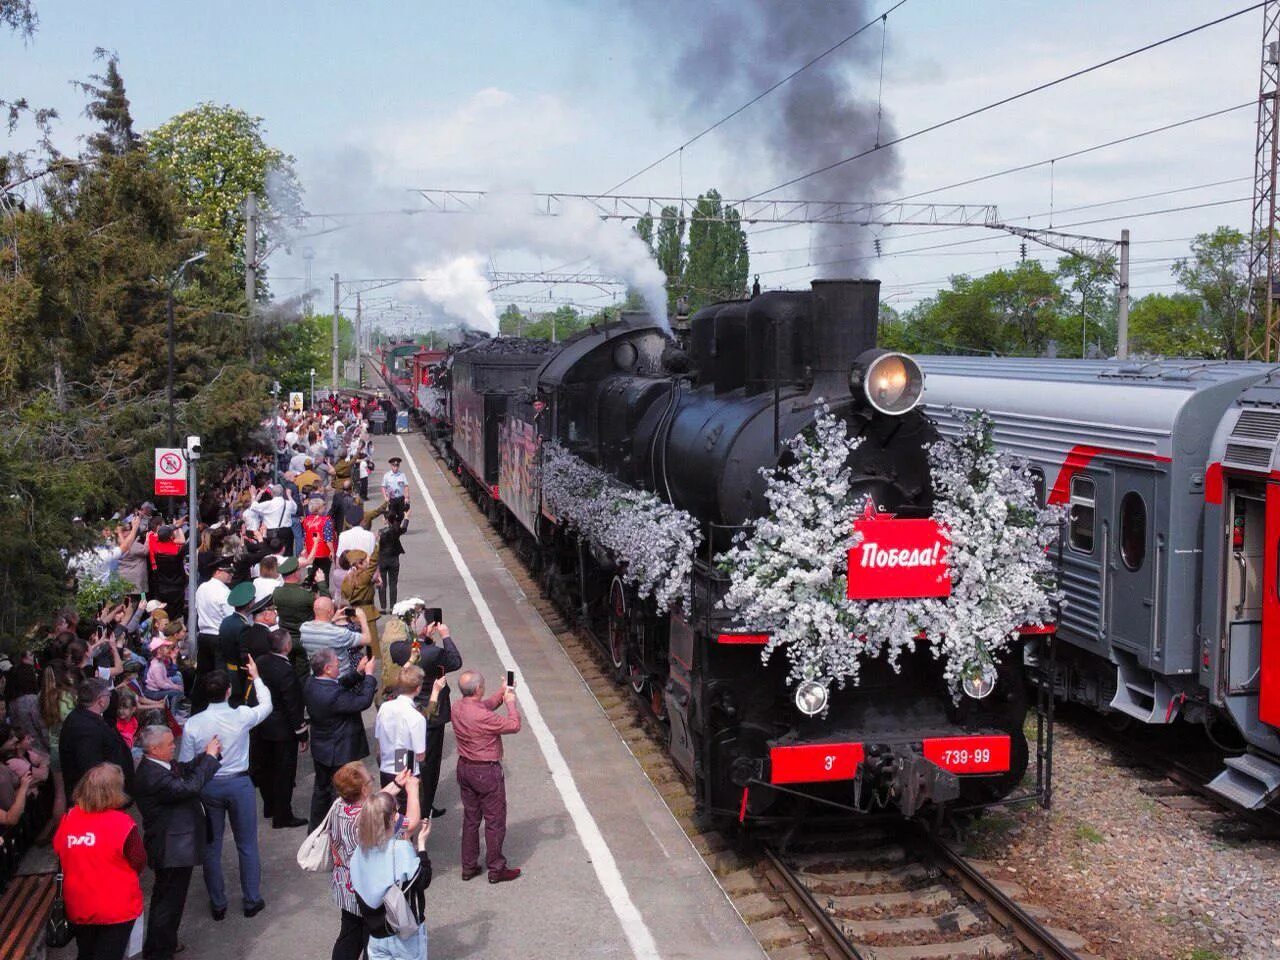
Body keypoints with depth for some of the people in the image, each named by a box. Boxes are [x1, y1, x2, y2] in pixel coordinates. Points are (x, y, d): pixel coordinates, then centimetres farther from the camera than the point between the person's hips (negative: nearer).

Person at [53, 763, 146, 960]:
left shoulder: (67, 820, -8)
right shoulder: (122, 822, -20)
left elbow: (58, 852, 7)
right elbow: (139, 863, -11)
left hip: (78, 907, 4)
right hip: (116, 908, -4)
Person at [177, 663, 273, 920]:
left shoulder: (193, 724, -13)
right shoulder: (241, 716, -15)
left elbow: (185, 764, -6)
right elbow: (266, 706, 7)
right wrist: (256, 677, 19)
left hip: (208, 787, 1)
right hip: (239, 784, -1)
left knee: (211, 847, 15)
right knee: (247, 845, 14)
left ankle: (217, 904, 25)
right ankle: (252, 901, 23)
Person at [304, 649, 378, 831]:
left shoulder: (311, 684, -8)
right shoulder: (332, 695, -35)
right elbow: (364, 701, -29)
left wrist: (359, 672, -3)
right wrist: (369, 674, -18)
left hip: (320, 750, 9)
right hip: (340, 753, -9)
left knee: (322, 789, 25)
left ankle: (315, 829, 40)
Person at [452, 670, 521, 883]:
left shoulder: (458, 708, -4)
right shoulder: (482, 716, -29)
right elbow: (514, 725, -18)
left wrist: (502, 692, 11)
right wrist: (510, 702, -5)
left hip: (464, 768, 8)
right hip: (486, 772, -8)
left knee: (470, 818, 19)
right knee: (495, 820, 7)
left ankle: (469, 867, 27)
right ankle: (496, 869, 17)